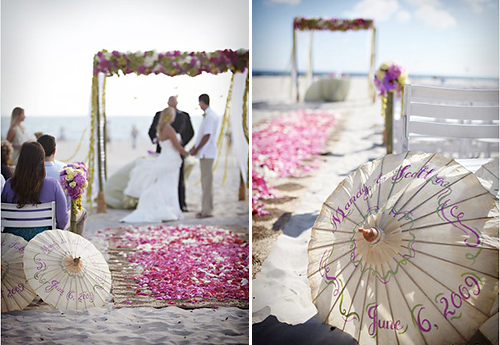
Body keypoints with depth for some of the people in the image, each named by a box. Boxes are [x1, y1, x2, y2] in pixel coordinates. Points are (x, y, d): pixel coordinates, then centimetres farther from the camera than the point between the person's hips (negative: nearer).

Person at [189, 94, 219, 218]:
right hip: (205, 153, 10)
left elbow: (207, 136, -20)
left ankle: (206, 210, -4)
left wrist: (196, 149, -14)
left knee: (207, 180, -7)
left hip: (206, 152, -10)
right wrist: (195, 147, 17)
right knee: (207, 180, 13)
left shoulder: (209, 116, -16)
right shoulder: (209, 115, 15)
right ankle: (208, 208, 20)